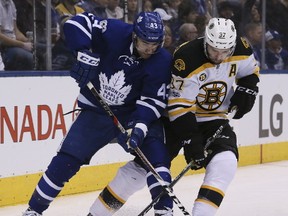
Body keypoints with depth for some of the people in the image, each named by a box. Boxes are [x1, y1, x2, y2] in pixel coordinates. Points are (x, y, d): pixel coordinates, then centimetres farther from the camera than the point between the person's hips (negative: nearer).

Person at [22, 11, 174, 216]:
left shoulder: (162, 61, -16)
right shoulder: (115, 32, -20)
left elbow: (154, 101, -16)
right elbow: (78, 22, -16)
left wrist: (139, 126, -32)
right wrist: (85, 54, -29)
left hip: (133, 113, 1)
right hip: (96, 110, 0)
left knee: (156, 155, -18)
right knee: (67, 159, -3)